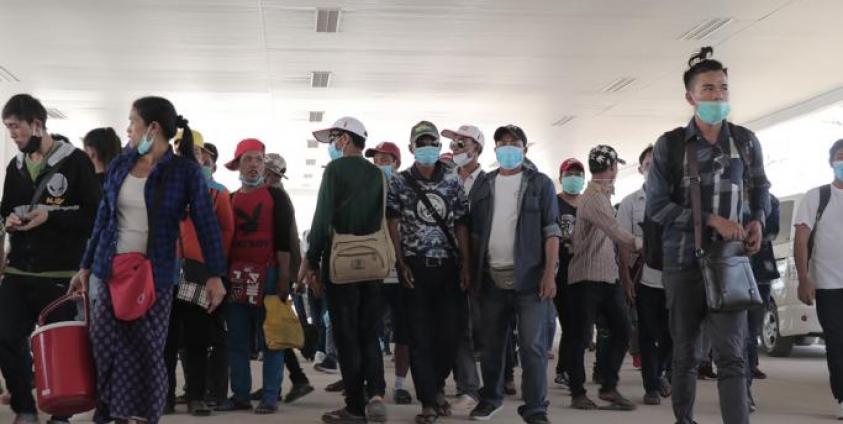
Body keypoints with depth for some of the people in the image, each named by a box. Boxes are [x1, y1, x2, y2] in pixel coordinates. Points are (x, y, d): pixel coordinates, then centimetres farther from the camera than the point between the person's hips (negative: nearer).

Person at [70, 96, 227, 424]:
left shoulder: (186, 170, -6)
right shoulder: (120, 165, 7)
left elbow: (206, 224, -5)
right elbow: (103, 220, 15)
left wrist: (215, 275, -9)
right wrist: (86, 266, 15)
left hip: (154, 273, -4)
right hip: (109, 269, 4)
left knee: (148, 349, -2)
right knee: (107, 346, 1)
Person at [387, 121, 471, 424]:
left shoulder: (452, 182, 8)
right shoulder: (399, 183, 2)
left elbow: (461, 225, 7)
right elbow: (393, 226, -1)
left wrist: (465, 266, 0)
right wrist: (402, 264, -9)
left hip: (449, 268, 2)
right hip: (416, 268, -2)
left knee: (450, 333, 3)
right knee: (420, 336, -1)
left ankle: (437, 385, 28)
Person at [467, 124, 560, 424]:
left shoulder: (540, 183, 3)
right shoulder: (483, 186, 13)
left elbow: (551, 231, -2)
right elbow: (475, 233, 15)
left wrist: (549, 274, -10)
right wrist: (472, 273, 7)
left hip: (529, 278, -3)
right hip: (492, 279, 4)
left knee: (532, 346, -6)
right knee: (491, 345, 12)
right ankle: (490, 398, 28)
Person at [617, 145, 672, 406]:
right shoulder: (630, 203, 5)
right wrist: (626, 277, -6)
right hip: (645, 278, -1)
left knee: (671, 333, 5)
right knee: (648, 334, 2)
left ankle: (660, 372, 31)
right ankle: (652, 386, 11)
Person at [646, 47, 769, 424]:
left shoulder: (746, 141, 4)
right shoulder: (670, 145, -3)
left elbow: (759, 187, 20)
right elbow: (656, 206, -8)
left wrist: (758, 220, -1)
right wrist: (712, 220, -16)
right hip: (682, 261, 0)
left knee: (731, 355, -9)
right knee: (684, 353, 11)